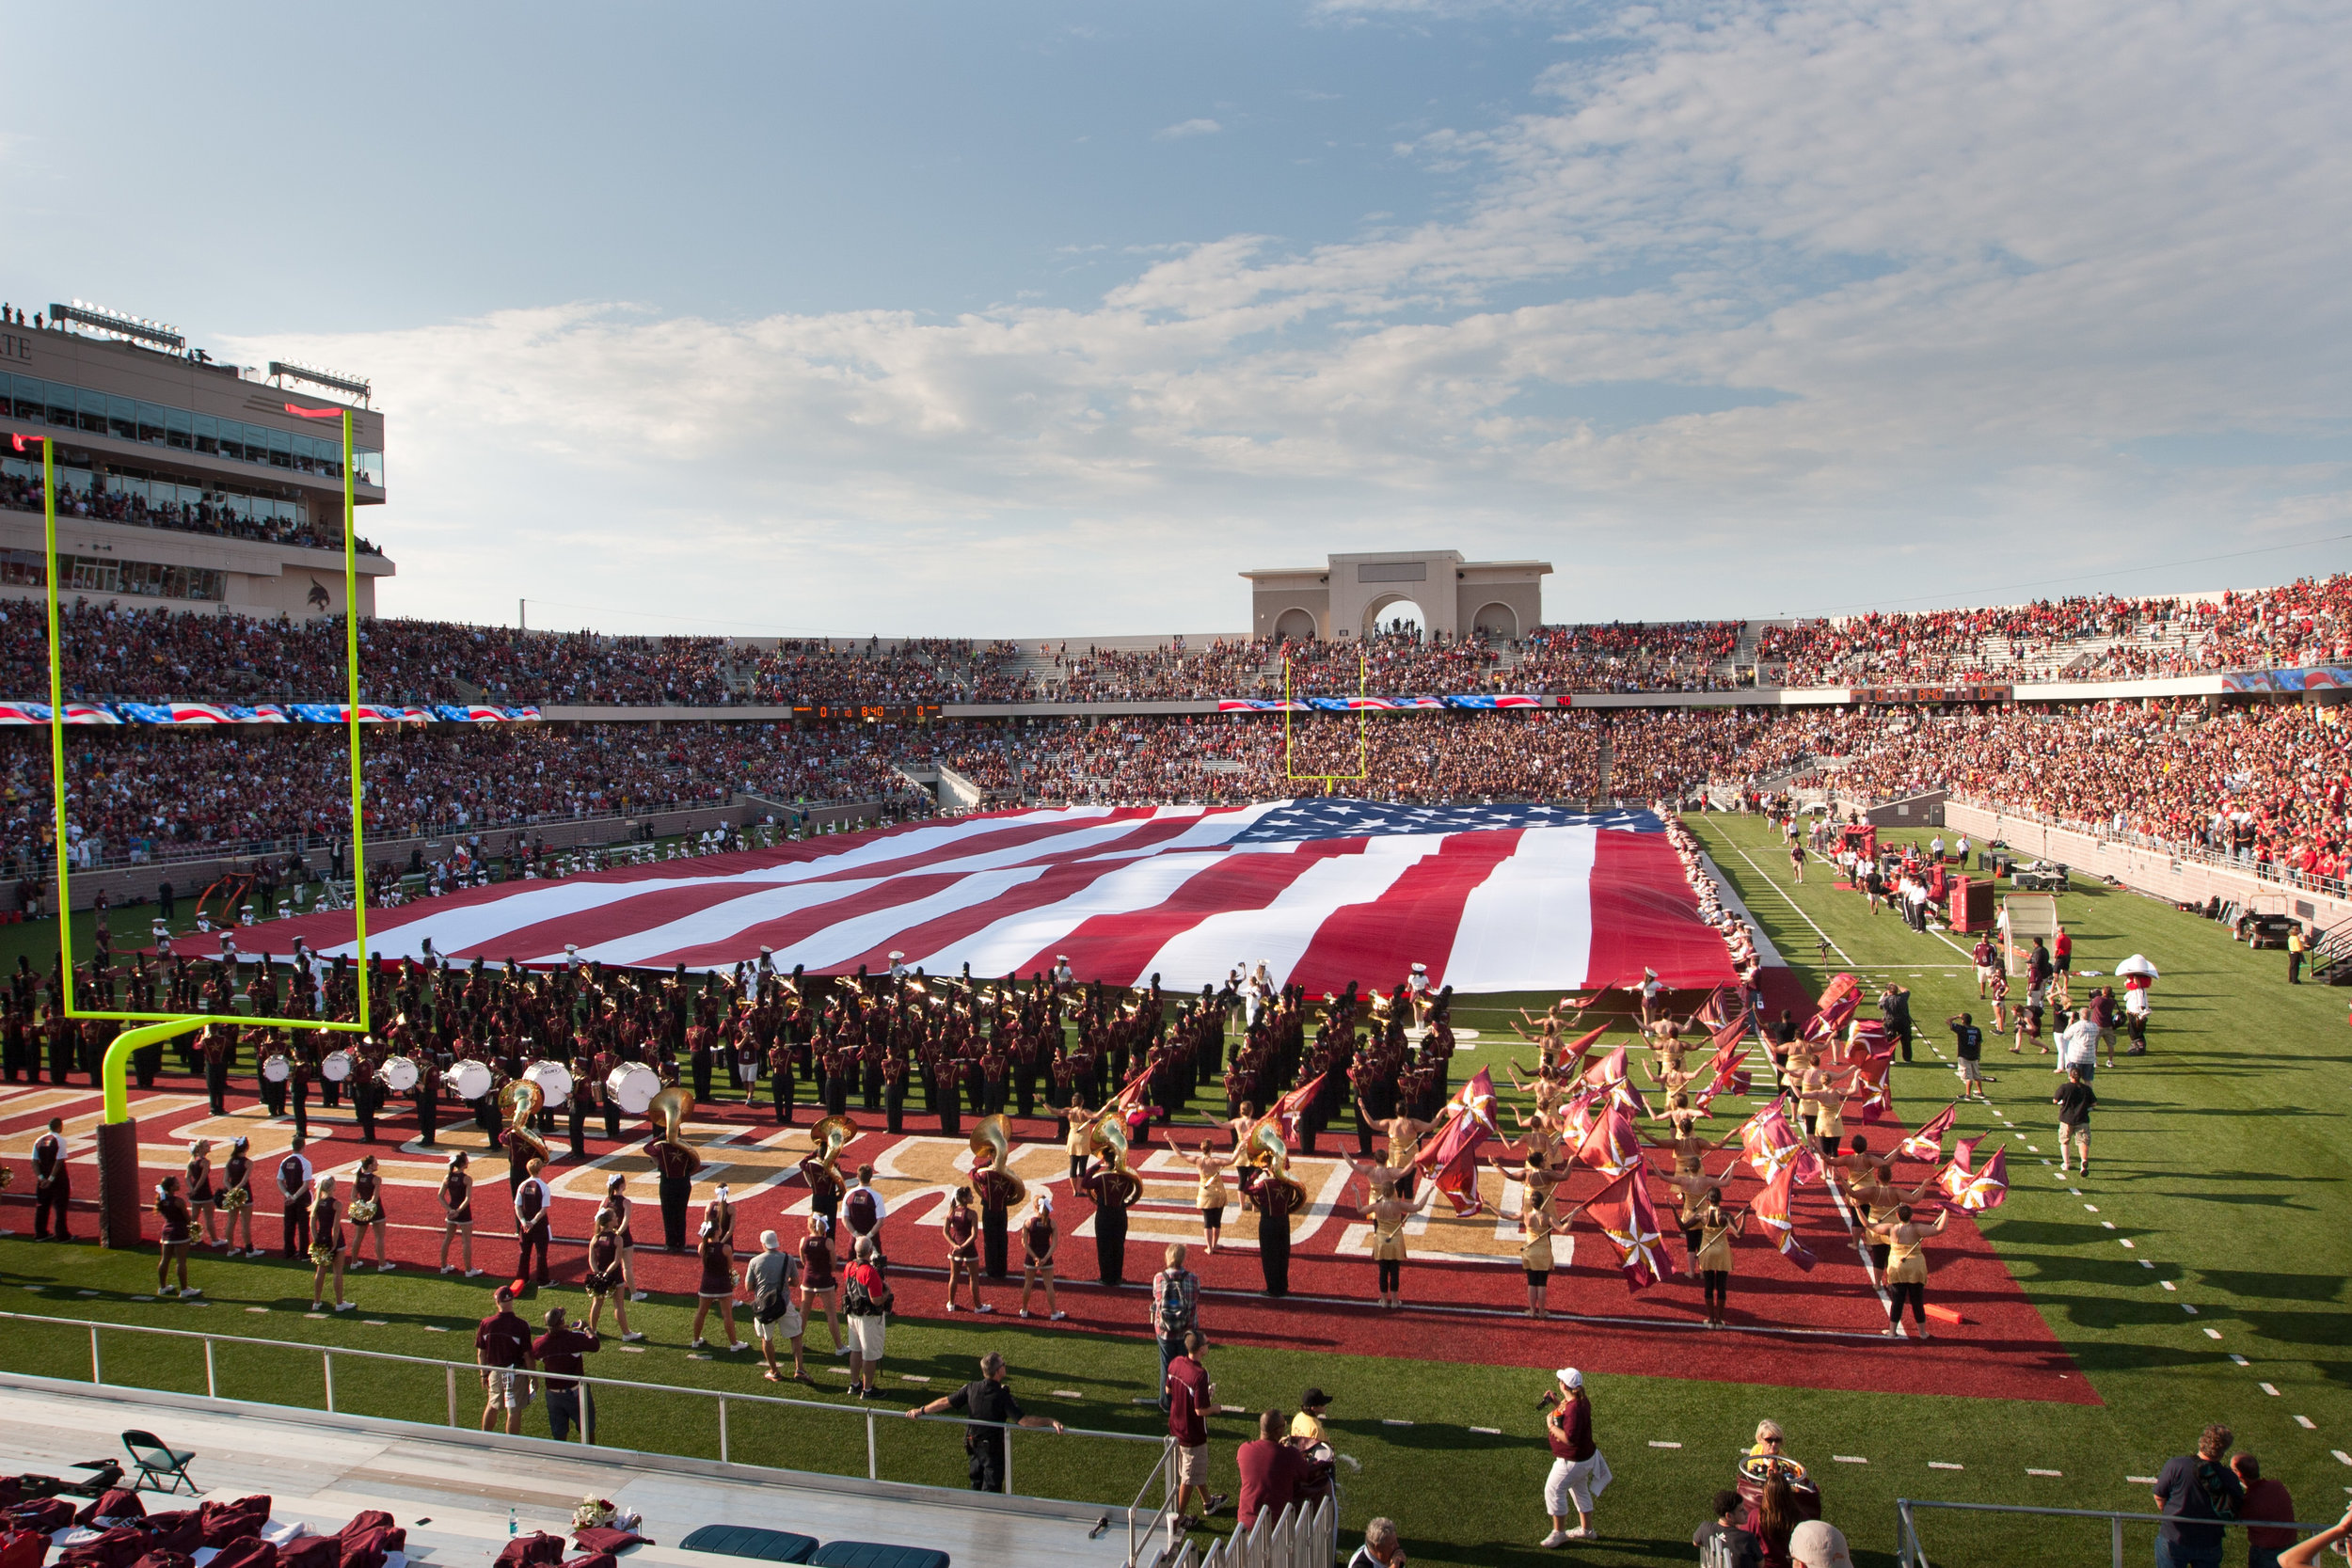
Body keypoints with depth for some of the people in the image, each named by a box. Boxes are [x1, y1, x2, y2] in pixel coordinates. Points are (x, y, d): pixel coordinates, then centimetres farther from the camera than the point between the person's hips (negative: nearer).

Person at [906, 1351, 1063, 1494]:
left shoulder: (971, 1388, -11)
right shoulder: (1002, 1396, -27)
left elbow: (946, 1402, -4)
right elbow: (1023, 1420, -34)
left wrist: (920, 1411, 6)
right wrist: (1050, 1421, -33)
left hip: (974, 1444, 6)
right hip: (994, 1447, -6)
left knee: (976, 1483, 23)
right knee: (991, 1488, 9)